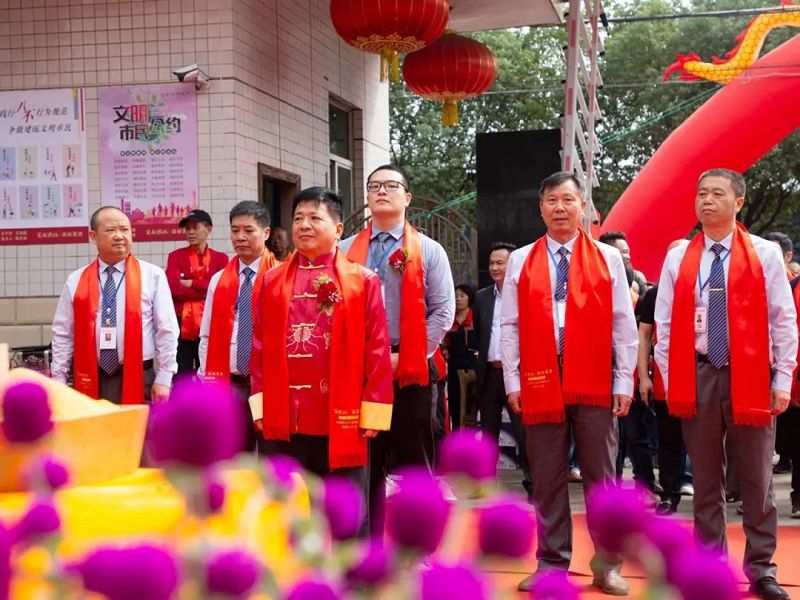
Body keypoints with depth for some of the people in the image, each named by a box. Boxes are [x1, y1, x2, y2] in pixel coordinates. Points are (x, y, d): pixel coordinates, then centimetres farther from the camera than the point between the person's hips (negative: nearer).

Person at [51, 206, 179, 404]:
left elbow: (167, 331, -1)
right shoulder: (75, 281, 5)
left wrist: (163, 379, -5)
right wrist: (59, 382, 3)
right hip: (89, 381, 2)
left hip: (138, 379, -1)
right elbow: (62, 335, 6)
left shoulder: (153, 276, -1)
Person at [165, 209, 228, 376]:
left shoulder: (220, 258, 7)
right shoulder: (175, 256, 5)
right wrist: (208, 290, -9)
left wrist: (191, 284, -9)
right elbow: (174, 288, -10)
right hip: (181, 328, -1)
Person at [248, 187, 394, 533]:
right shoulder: (273, 281, 9)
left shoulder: (363, 281, 1)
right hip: (283, 420, 3)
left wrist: (373, 412, -6)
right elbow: (261, 348, 9)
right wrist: (260, 406, 3)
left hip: (342, 420, -3)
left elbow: (377, 351, -2)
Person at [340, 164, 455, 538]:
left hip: (411, 371, -2)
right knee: (365, 462, 7)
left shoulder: (428, 251, 4)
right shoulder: (346, 251, 9)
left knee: (415, 461, 3)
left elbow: (443, 311, -3)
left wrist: (402, 357, -10)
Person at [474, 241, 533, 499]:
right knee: (488, 432, 11)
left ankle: (532, 483, 1)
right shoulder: (482, 297, 12)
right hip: (490, 372, 5)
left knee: (524, 430, -4)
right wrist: (479, 364, 9)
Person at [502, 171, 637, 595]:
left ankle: (607, 566, 13)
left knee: (601, 477, 4)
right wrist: (512, 381, -1)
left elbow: (623, 324, 4)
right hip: (540, 382, 1)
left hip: (595, 383, -1)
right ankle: (552, 564, 15)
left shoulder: (607, 258, 7)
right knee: (547, 479, 6)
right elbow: (510, 326, 6)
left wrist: (624, 381, -2)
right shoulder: (520, 261, 9)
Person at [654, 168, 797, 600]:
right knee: (706, 481, 9)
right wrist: (670, 380, 1)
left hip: (750, 378, -1)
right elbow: (665, 325, 7)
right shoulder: (678, 258, 6)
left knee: (756, 481, 4)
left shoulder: (765, 254, 2)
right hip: (697, 378, 2)